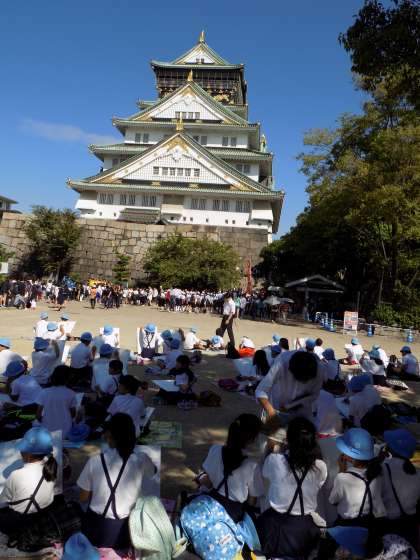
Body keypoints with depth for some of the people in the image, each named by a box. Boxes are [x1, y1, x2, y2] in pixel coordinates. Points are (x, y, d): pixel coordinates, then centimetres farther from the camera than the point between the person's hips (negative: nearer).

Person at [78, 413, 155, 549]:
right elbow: (153, 471, 9)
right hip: (123, 530, 0)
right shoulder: (141, 460, -15)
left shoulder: (95, 461, -15)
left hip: (95, 527, 0)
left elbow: (83, 497, -1)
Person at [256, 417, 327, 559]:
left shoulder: (274, 460, -20)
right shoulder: (320, 467, -16)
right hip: (304, 529, 2)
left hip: (275, 525, -2)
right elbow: (316, 489, 4)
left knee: (261, 520, 26)